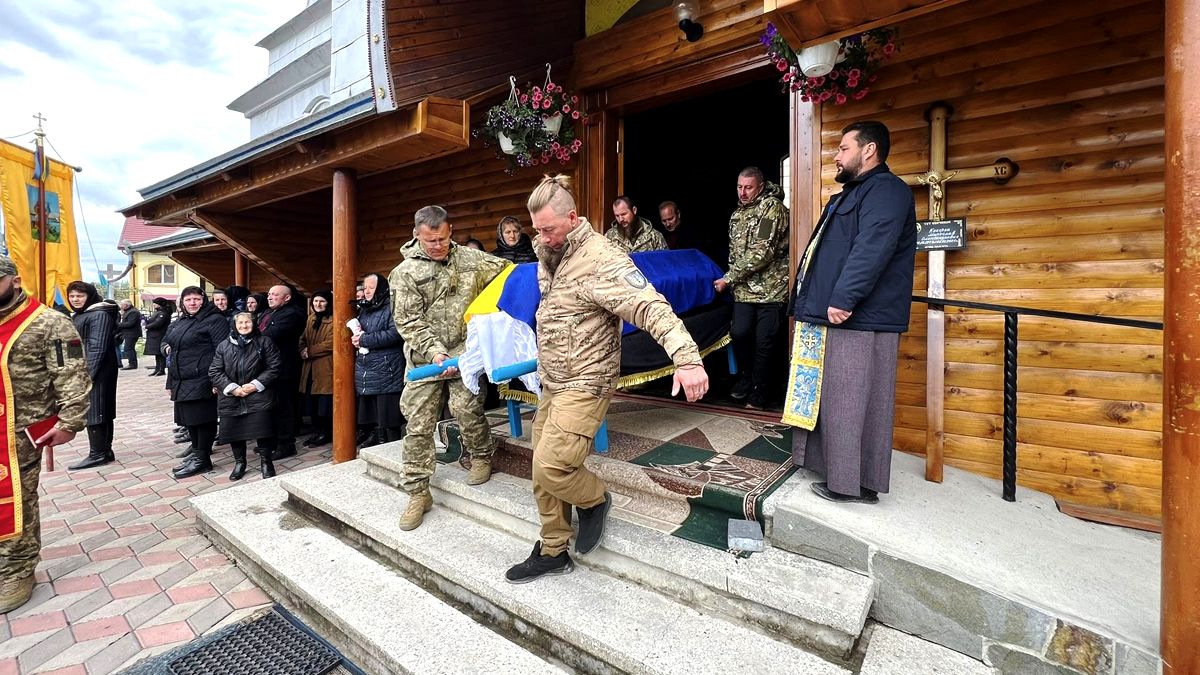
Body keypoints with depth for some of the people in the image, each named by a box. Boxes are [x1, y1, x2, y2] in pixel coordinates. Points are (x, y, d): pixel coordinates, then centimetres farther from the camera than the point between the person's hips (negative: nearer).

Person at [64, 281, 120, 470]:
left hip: (97, 372, -9)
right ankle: (105, 451, 16)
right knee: (101, 412, 11)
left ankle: (97, 454, 1)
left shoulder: (100, 315, -11)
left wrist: (87, 374, -20)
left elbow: (97, 348, -18)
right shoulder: (76, 315, 17)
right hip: (81, 372, 9)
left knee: (93, 411, -6)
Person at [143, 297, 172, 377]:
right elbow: (151, 322, 22)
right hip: (155, 337, 10)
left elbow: (157, 324, -22)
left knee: (160, 354, -6)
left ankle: (162, 370, -2)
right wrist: (148, 324, 3)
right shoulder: (157, 312, 18)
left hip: (159, 337, -10)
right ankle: (157, 369, 20)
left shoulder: (163, 313, -15)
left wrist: (147, 326, -8)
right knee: (157, 354, 14)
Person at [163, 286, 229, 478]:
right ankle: (197, 452, 29)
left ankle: (202, 459, 6)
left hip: (201, 380, -9)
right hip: (182, 381, 9)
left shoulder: (215, 320, -9)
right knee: (189, 417, 15)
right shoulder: (178, 322, 18)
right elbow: (165, 340, 33)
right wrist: (167, 347, 11)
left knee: (202, 418, -3)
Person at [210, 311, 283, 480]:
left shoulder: (264, 343, 0)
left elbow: (275, 367, -5)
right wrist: (232, 388, -10)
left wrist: (256, 385, -13)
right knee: (234, 431, 8)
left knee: (262, 430, -5)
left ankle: (265, 462, 13)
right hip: (231, 398, 3)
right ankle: (239, 462, 27)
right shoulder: (224, 346, 7)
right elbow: (214, 371, 4)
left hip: (258, 397, -3)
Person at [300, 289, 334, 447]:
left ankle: (325, 434, 10)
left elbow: (331, 343, -17)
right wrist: (303, 351, -2)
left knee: (325, 403, -2)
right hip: (310, 368, 7)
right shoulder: (311, 319, 18)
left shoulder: (333, 320, -8)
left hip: (325, 368, -7)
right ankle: (318, 431, 23)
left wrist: (310, 351, -10)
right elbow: (303, 339, 19)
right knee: (312, 402, 11)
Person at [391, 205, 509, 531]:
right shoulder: (405, 272, 0)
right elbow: (409, 322, -4)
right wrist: (435, 352, -16)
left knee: (465, 407, -15)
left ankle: (481, 456, 17)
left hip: (464, 350, 0)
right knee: (418, 424, 1)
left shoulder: (470, 258, 5)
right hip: (425, 355, 1)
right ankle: (418, 493, 15)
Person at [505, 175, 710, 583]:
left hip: (586, 384, -8)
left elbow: (650, 307, -30)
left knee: (551, 465, -15)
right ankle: (552, 552, 31)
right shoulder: (548, 253, 10)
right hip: (552, 383, 9)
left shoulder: (601, 259, -19)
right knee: (543, 474, 12)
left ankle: (595, 499, 19)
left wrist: (686, 358, -43)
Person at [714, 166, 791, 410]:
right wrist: (733, 280, 8)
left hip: (771, 288, -5)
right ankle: (748, 375, 22)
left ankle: (759, 394, 15)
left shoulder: (772, 207, -9)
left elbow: (762, 253, -17)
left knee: (764, 342, 0)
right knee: (739, 332, -5)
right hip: (745, 289, 6)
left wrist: (729, 279, -13)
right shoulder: (737, 214, 15)